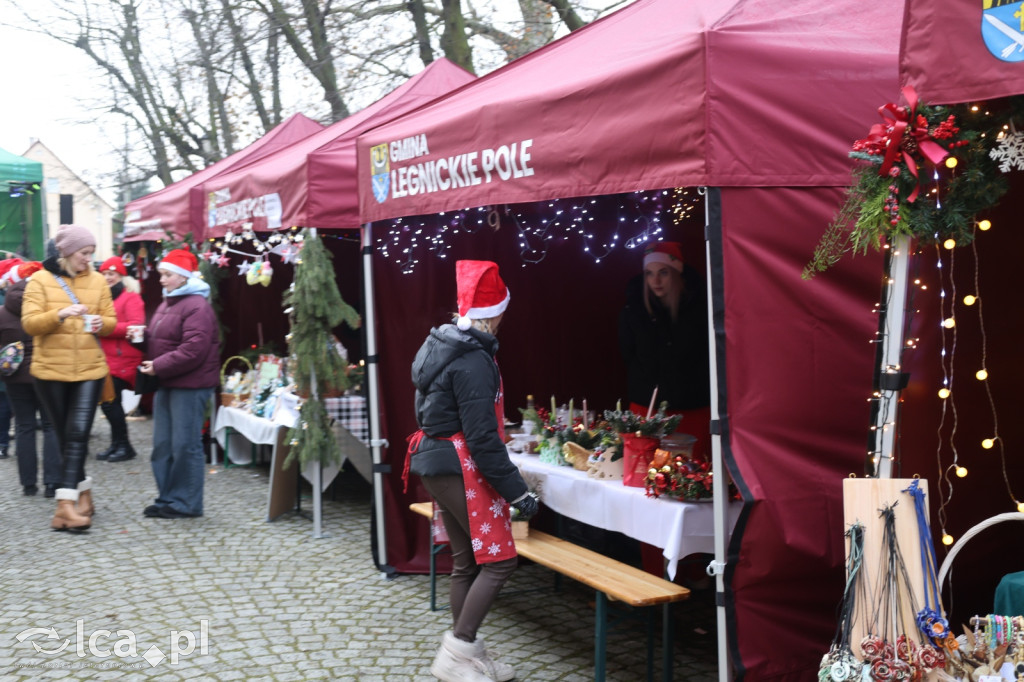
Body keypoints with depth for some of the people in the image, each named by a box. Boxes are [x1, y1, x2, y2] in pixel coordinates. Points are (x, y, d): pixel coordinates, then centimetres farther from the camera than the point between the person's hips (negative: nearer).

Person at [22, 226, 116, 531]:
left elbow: (111, 320, 10)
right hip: (50, 369, 0)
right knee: (64, 436, 9)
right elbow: (29, 323, -10)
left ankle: (66, 504, -13)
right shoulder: (40, 280, -2)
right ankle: (83, 493, 24)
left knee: (78, 434, -11)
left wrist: (101, 323, -13)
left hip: (89, 369, 0)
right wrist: (59, 314, -27)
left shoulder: (98, 281, 5)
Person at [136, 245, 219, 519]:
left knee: (185, 445, -3)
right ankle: (167, 498, 22)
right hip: (166, 384, 10)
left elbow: (193, 350, -24)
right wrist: (141, 336, 5)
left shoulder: (197, 307, -15)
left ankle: (186, 503, 6)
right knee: (163, 444, 13)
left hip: (189, 386, -10)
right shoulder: (167, 303, 17)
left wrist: (158, 366, -20)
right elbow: (158, 340, 27)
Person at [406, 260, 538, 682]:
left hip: (437, 463, 10)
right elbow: (482, 437, -22)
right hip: (461, 468, -10)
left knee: (466, 561, 14)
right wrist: (517, 490, -18)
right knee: (499, 560, -5)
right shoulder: (473, 360, -19)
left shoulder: (440, 345, 11)